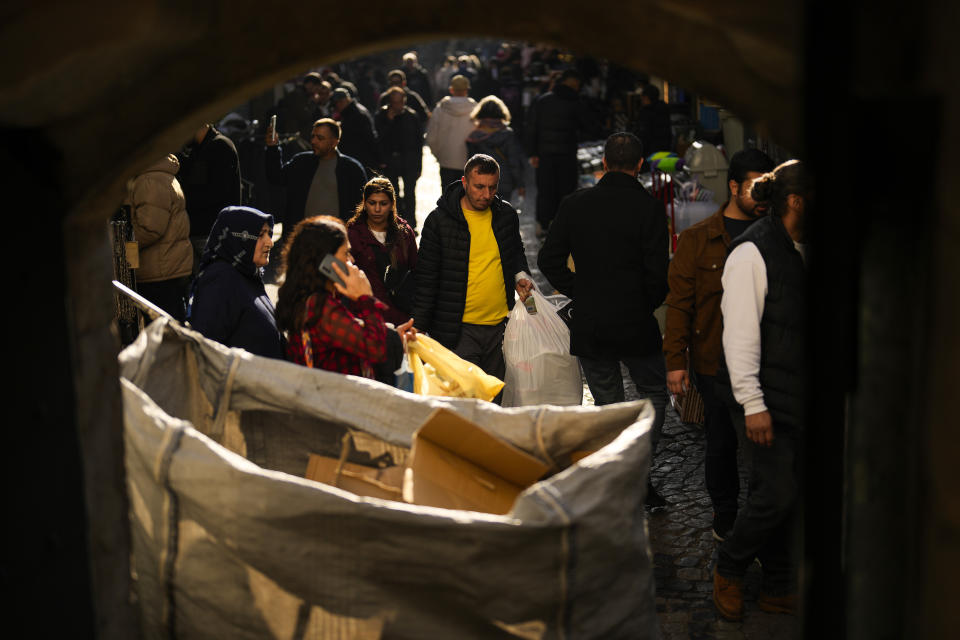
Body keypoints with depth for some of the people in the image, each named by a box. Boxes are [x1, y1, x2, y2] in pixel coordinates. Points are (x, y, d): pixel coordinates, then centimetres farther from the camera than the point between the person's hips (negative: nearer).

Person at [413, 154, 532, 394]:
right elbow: (426, 278, -2)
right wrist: (419, 329, -4)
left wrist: (520, 275, 3)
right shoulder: (439, 220, -6)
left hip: (501, 326, 4)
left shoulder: (507, 215, 5)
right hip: (459, 329, -4)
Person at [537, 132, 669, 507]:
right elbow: (657, 273, -13)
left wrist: (580, 294, 10)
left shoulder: (575, 204, -1)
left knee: (608, 405, 14)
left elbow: (549, 259, 1)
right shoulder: (650, 209, -10)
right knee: (654, 395, 15)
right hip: (636, 326, -3)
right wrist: (647, 306, 5)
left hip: (589, 325, 3)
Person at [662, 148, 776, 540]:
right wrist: (676, 360, -4)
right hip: (715, 363, -1)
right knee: (721, 444, 8)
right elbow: (679, 303, 2)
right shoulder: (698, 240, 1)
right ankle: (725, 517, 27)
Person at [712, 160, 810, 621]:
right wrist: (753, 404, -18)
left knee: (786, 493, 11)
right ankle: (729, 569, 17)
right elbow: (740, 334, -16)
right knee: (777, 493, -7)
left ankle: (778, 588, 23)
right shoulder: (752, 253, -13)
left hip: (800, 396, 8)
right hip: (769, 398, -8)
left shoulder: (802, 251, 11)